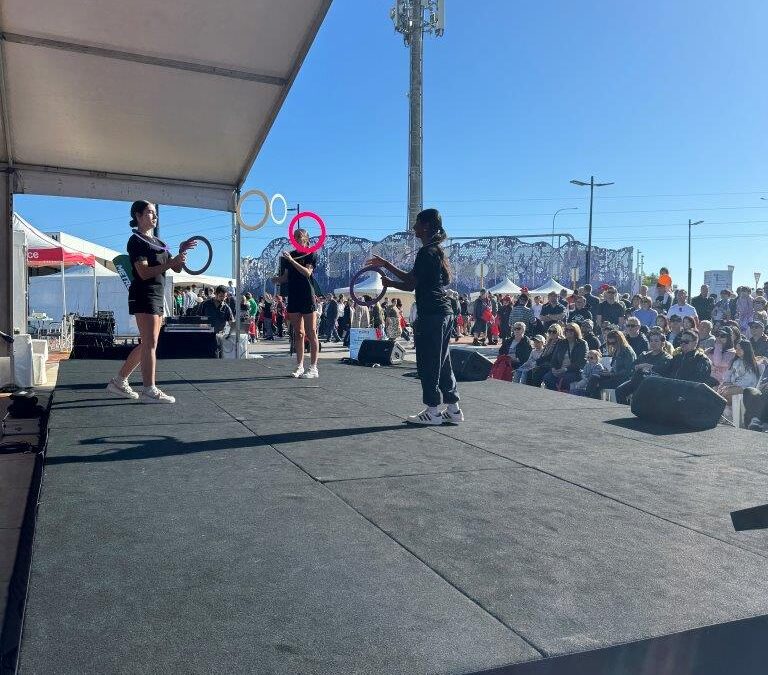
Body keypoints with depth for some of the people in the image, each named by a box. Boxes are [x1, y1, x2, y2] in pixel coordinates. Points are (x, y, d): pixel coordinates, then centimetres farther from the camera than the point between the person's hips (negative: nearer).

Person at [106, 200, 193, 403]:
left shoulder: (158, 242, 21)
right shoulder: (136, 241, -5)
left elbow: (177, 269, 16)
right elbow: (144, 272, -17)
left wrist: (181, 252, -2)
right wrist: (171, 262, -23)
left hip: (157, 296, 9)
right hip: (144, 294, -9)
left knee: (146, 345, 12)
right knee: (150, 344, -11)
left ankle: (119, 382, 20)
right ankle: (149, 390, -8)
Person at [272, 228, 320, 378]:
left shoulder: (311, 255, -1)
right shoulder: (290, 255, 14)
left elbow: (307, 272, -18)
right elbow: (286, 277, 15)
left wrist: (291, 260, -24)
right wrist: (277, 279, -5)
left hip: (307, 297, -5)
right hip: (293, 297, 6)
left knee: (311, 333, -4)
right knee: (298, 333, 8)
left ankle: (313, 368, -1)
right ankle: (300, 367, 14)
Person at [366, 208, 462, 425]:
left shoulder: (427, 252, -12)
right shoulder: (437, 250, 18)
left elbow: (410, 284, -13)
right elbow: (413, 279, 18)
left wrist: (390, 283, 5)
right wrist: (386, 265, 20)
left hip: (431, 314, -10)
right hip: (444, 312, 10)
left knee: (428, 362, -3)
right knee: (442, 362, 13)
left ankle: (432, 411, 3)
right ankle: (453, 409, 17)